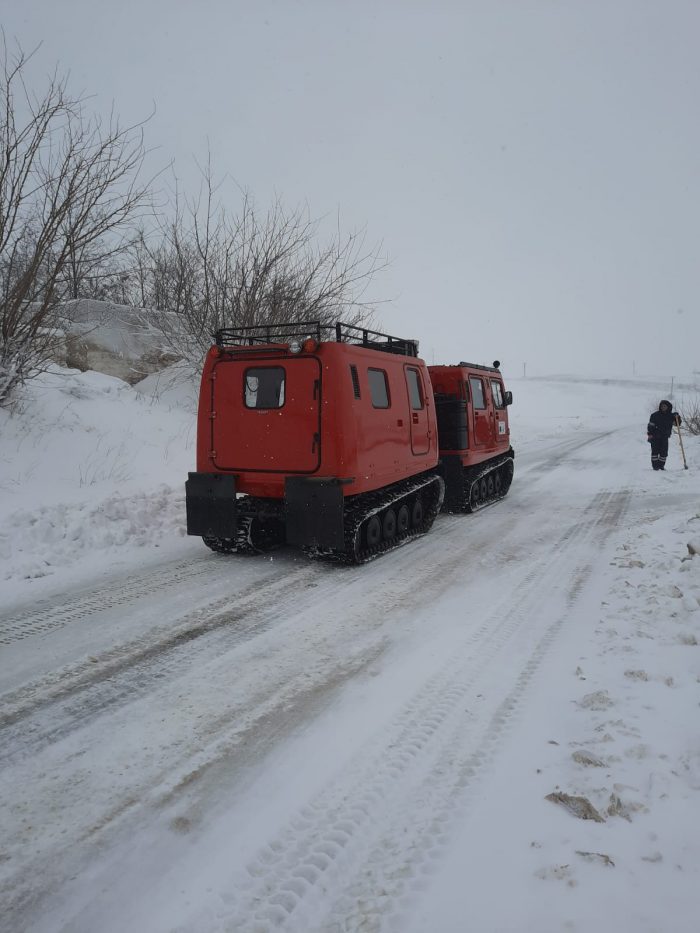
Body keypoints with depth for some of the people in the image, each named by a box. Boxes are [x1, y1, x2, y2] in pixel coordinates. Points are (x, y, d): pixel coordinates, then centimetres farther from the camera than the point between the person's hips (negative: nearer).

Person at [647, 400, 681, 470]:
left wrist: (677, 417, -10)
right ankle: (655, 465, -1)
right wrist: (649, 434, -12)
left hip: (665, 437, 3)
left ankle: (661, 465, 9)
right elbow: (650, 425, -3)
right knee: (655, 451, -6)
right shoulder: (655, 415, -3)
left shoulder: (671, 416, 6)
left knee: (664, 452, 0)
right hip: (655, 437, -3)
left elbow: (677, 423, 8)